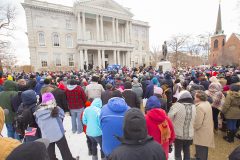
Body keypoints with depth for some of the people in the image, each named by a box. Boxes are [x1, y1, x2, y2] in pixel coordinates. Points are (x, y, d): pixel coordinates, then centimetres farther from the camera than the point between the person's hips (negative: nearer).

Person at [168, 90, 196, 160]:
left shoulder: (177, 105, -21)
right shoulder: (194, 107, -3)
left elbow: (169, 118, -19)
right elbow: (194, 120, 5)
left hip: (178, 134, -4)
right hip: (189, 134, 5)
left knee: (178, 152, 14)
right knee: (187, 151, 25)